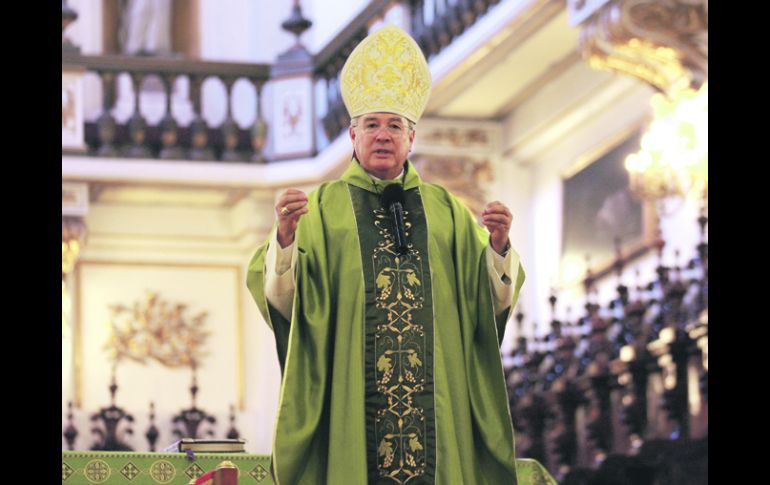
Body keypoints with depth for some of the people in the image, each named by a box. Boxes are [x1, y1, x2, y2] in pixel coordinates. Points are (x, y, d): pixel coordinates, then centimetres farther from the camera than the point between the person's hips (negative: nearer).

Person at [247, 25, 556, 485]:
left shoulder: (446, 211, 16)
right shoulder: (323, 207, 8)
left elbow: (492, 299, 7)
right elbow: (280, 297, -4)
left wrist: (498, 246, -12)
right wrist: (285, 238, -22)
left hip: (435, 395, 2)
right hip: (351, 397, -2)